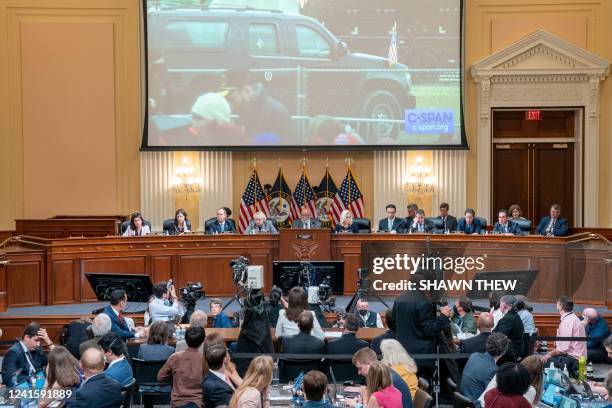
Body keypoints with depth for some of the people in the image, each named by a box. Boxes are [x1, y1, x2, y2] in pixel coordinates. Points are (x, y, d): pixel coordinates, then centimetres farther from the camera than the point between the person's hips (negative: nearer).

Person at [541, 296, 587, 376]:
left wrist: (549, 354, -10)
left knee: (543, 362, -14)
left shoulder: (567, 322, -17)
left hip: (572, 359, -9)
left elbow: (563, 348, -20)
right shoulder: (572, 318, 13)